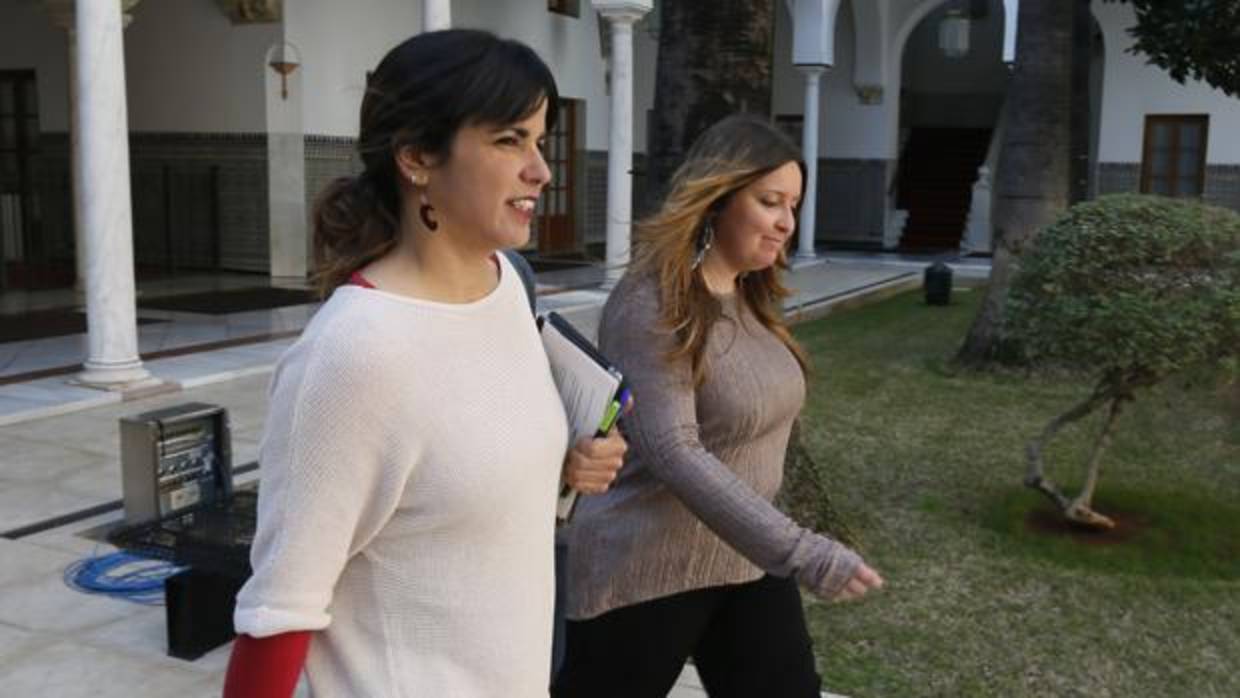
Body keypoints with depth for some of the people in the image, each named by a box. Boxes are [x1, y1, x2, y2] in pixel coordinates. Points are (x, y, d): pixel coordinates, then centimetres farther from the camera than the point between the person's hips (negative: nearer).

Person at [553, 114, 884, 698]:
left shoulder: (749, 296, 6)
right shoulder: (650, 305, -20)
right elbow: (672, 450, -29)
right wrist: (799, 553, -34)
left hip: (746, 561, 8)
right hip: (646, 574, -8)